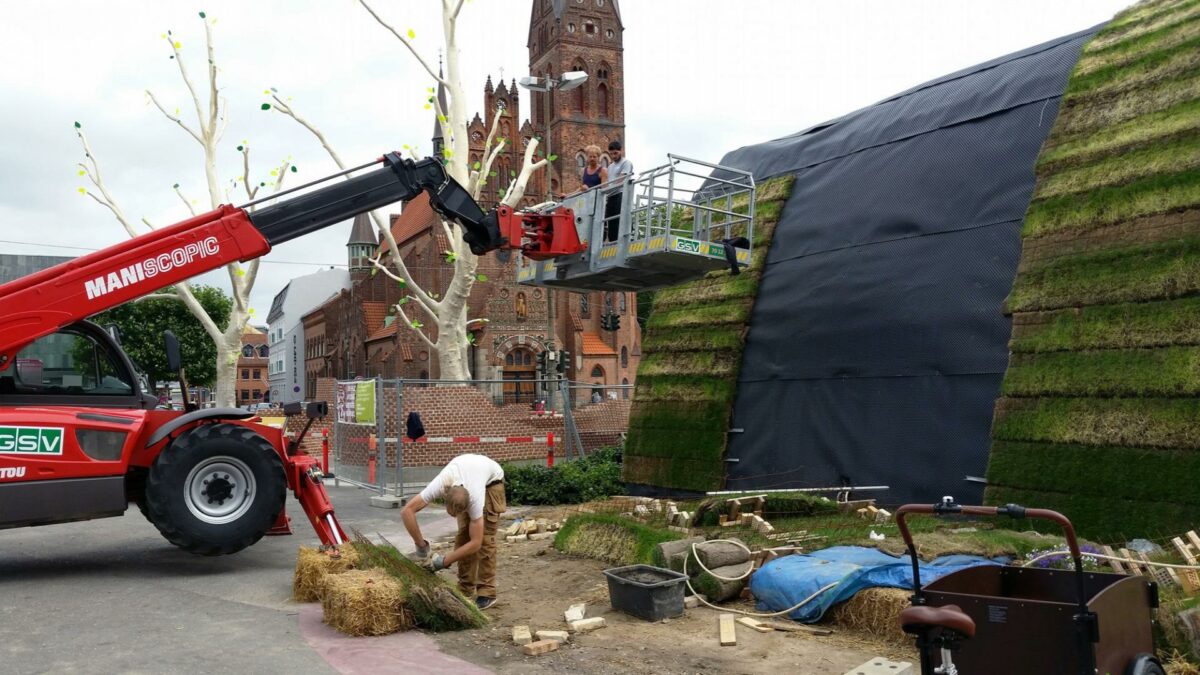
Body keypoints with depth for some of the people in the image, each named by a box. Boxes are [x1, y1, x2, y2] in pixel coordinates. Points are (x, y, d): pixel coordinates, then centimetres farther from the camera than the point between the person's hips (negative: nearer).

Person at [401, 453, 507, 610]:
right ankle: (465, 590, 3)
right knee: (463, 533, -6)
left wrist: (444, 561, -36)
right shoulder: (439, 486, -41)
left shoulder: (475, 498, -44)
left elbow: (476, 542, -39)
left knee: (484, 537, -14)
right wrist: (421, 546, -36)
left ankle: (487, 593, -9)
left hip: (491, 478, -4)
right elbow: (406, 511, -39)